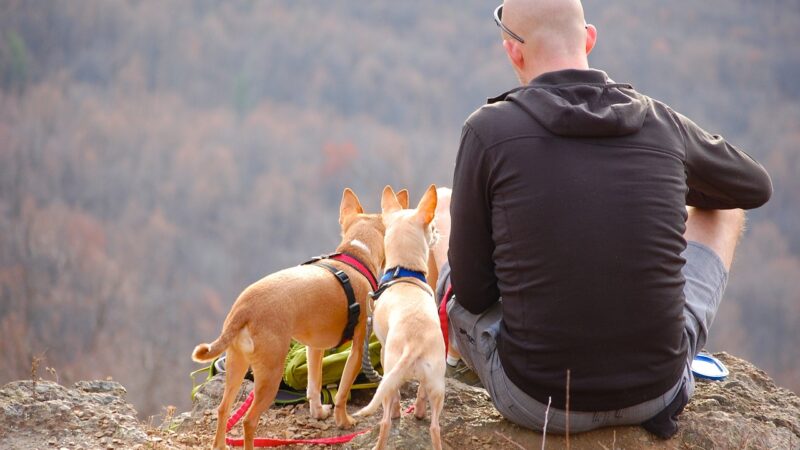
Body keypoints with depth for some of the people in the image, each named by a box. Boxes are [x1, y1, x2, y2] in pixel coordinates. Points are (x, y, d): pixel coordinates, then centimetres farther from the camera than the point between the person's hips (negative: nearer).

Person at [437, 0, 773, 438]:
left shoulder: (488, 130, -11)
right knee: (724, 207, 26)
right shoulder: (662, 123, -2)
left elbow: (472, 291, -5)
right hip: (658, 388, 2)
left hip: (537, 400, -2)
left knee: (442, 257, 26)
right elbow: (757, 186, 19)